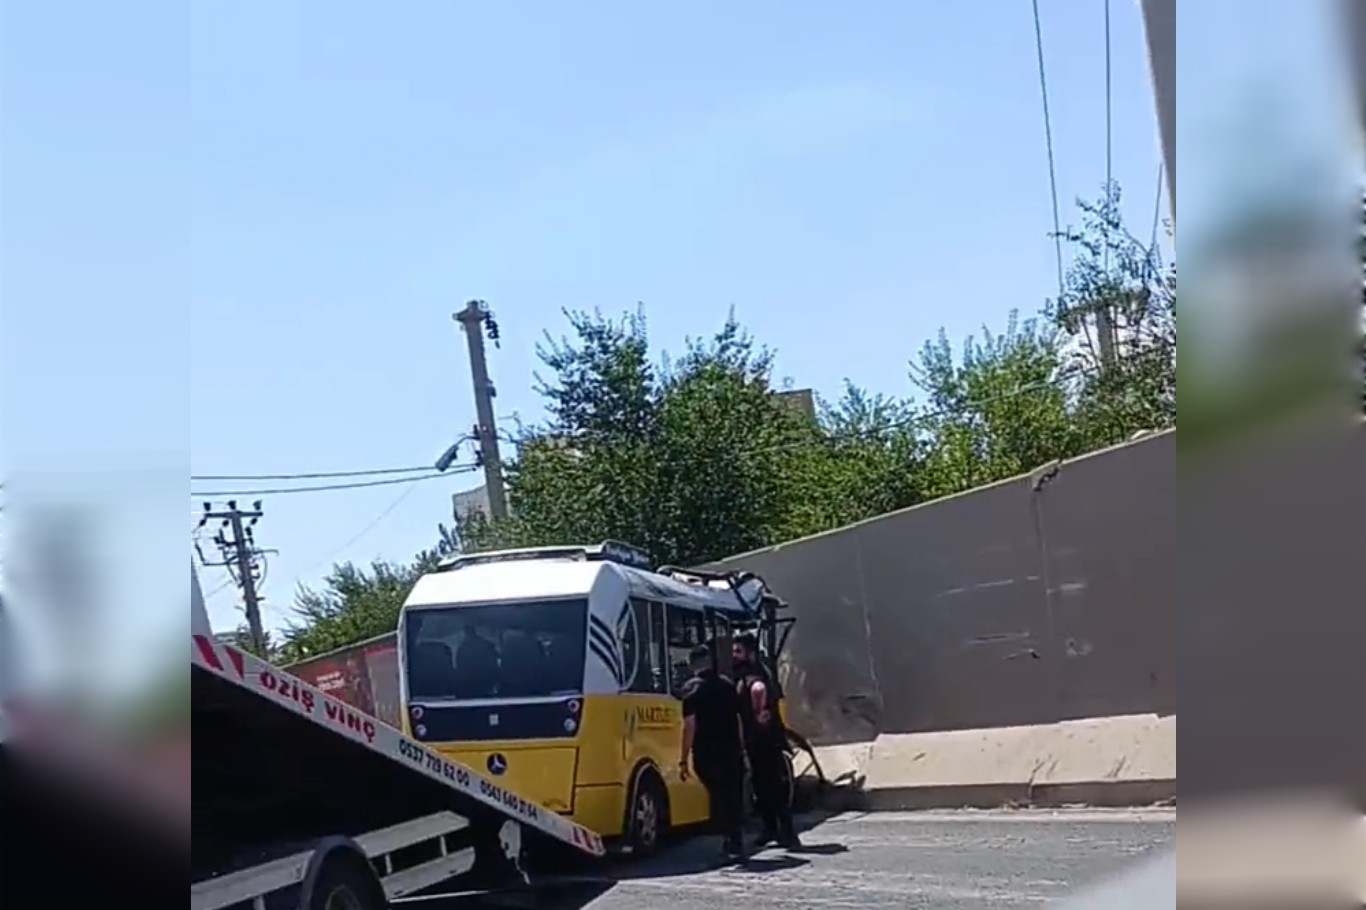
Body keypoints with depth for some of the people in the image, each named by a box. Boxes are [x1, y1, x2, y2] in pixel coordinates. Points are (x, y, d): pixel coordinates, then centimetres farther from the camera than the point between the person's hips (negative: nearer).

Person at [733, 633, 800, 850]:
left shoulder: (751, 677, -18)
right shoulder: (743, 678, 14)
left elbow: (758, 689, -41)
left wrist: (759, 714, -30)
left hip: (767, 741, -10)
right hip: (758, 741, 10)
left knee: (775, 787, -8)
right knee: (762, 787, 15)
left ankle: (787, 833, -6)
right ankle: (771, 829, 23)